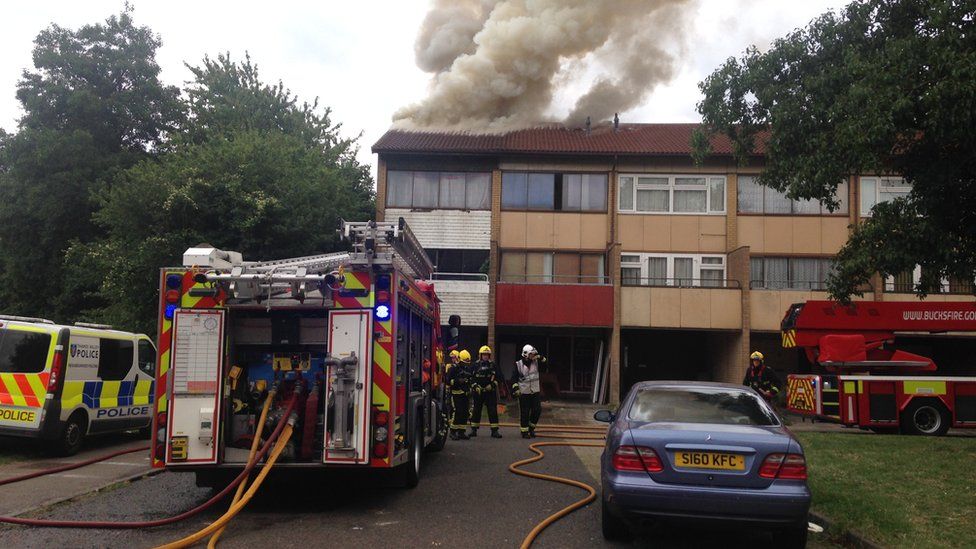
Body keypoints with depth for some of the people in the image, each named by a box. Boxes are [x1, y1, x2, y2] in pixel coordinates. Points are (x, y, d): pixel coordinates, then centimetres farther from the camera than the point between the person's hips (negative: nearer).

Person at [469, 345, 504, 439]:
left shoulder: (493, 365, 3)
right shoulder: (476, 365, 3)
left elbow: (499, 377, 3)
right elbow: (471, 377, 2)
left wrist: (492, 384, -9)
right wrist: (475, 386, -10)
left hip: (490, 391, 0)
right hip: (478, 391, 0)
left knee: (493, 410, -3)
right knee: (476, 410, 6)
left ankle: (494, 431, 1)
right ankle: (474, 430, 14)